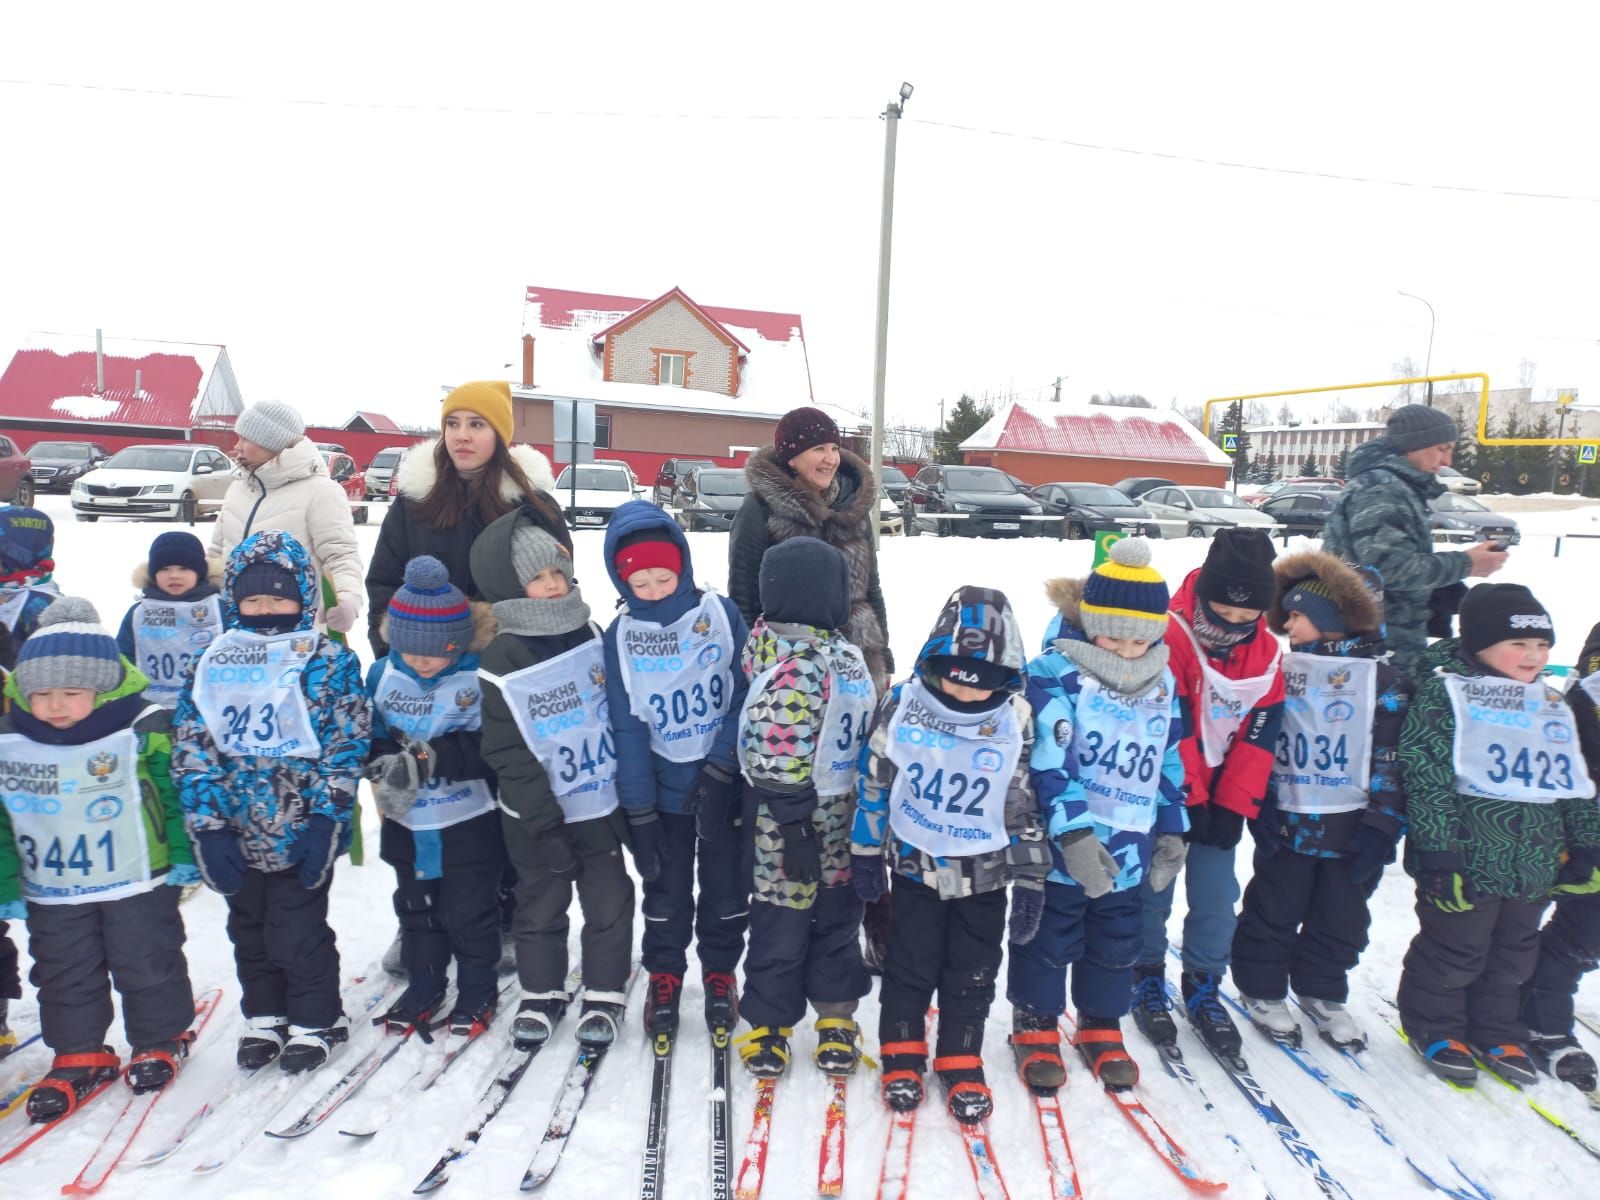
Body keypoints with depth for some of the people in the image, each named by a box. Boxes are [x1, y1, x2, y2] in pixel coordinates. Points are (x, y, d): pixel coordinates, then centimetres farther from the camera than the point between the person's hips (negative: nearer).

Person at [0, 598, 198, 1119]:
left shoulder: (141, 730, -17)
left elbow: (178, 791, -8)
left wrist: (183, 855, -6)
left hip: (137, 881, -3)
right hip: (51, 892, 4)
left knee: (145, 964, 11)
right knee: (64, 975, 16)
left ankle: (160, 1040, 31)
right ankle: (79, 1054, 34)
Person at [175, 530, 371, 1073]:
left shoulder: (331, 661, -6)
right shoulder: (213, 664, 3)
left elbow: (347, 746, -9)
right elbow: (192, 749, 1)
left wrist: (325, 819, -15)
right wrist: (207, 825, -6)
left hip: (302, 832, -4)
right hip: (237, 834, 4)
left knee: (299, 932, 3)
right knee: (249, 931, 19)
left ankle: (316, 1019, 24)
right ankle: (265, 1017, 38)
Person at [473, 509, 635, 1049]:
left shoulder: (592, 635, -1)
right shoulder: (501, 662, -13)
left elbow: (623, 709, 9)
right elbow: (507, 751, -12)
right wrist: (542, 816, -15)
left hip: (602, 802, 3)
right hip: (539, 815, -3)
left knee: (609, 902, 10)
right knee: (540, 907, 14)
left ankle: (604, 996, 27)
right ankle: (540, 995, 34)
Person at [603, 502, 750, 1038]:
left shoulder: (720, 612, -11)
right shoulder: (620, 636, -8)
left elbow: (746, 695, -11)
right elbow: (627, 728, -7)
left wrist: (720, 769, -17)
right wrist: (638, 814, -9)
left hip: (725, 785, -1)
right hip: (663, 790, 1)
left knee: (726, 888, 15)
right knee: (666, 893, 16)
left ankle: (720, 971, 36)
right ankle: (664, 975, 37)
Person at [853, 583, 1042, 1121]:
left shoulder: (1015, 721, -13)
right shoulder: (903, 704, -14)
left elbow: (1027, 803, -5)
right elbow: (875, 780, -3)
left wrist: (1031, 879, -3)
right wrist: (865, 852, 1)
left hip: (985, 873, 1)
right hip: (916, 864, 0)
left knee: (973, 975, 14)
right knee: (909, 966, 12)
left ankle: (962, 1062, 33)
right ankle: (902, 1054, 33)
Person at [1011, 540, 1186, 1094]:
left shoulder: (1163, 684, 3)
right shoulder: (1055, 676, -17)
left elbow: (1170, 764, 12)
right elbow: (1047, 763, -21)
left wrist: (1171, 831, 12)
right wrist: (1074, 833, -25)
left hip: (1128, 852, 5)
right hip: (1059, 848, -5)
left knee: (1116, 944, 19)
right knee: (1048, 940, 11)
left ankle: (1101, 1028, 40)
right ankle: (1035, 1027, 32)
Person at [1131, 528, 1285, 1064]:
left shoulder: (1267, 654, -2)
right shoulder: (1170, 638, -20)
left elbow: (1259, 734, -2)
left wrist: (1233, 805, -6)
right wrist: (1187, 798, -16)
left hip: (1222, 794, 5)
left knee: (1217, 896, 7)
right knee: (1153, 888, 5)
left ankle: (1204, 986, 24)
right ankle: (1147, 977, 25)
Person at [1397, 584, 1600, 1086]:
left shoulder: (1552, 707, 11)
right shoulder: (1447, 694, -11)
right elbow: (1426, 773, -16)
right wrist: (1437, 850, -19)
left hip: (1535, 865, 7)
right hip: (1467, 859, -7)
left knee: (1514, 953, 19)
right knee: (1453, 949, 5)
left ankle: (1496, 1031, 36)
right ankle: (1434, 1025, 25)